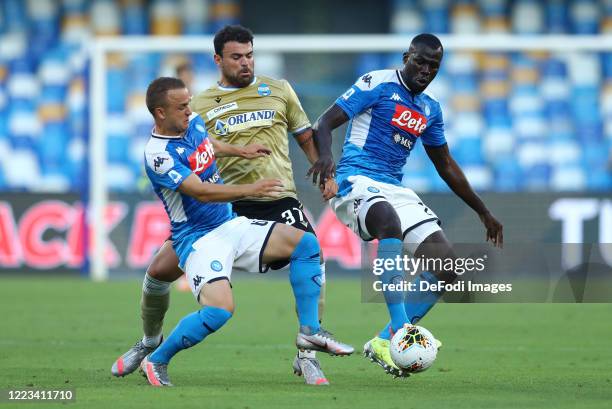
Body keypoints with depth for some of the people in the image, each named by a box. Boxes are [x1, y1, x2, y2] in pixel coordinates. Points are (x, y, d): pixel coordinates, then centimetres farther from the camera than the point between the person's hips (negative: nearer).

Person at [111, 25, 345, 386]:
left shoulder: (278, 90, 10)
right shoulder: (201, 105, 7)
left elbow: (306, 137, 18)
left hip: (278, 200, -1)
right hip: (223, 204, 1)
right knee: (160, 270, -3)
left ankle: (306, 356, -13)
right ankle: (150, 341, 27)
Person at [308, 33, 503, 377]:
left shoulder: (430, 109, 17)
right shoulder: (378, 84, -2)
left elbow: (446, 166, 29)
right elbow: (325, 123, -9)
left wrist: (483, 212, 30)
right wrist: (326, 155, -31)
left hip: (396, 189, 8)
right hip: (357, 178, -8)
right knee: (390, 222, -41)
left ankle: (383, 343, -4)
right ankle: (401, 331, -46)